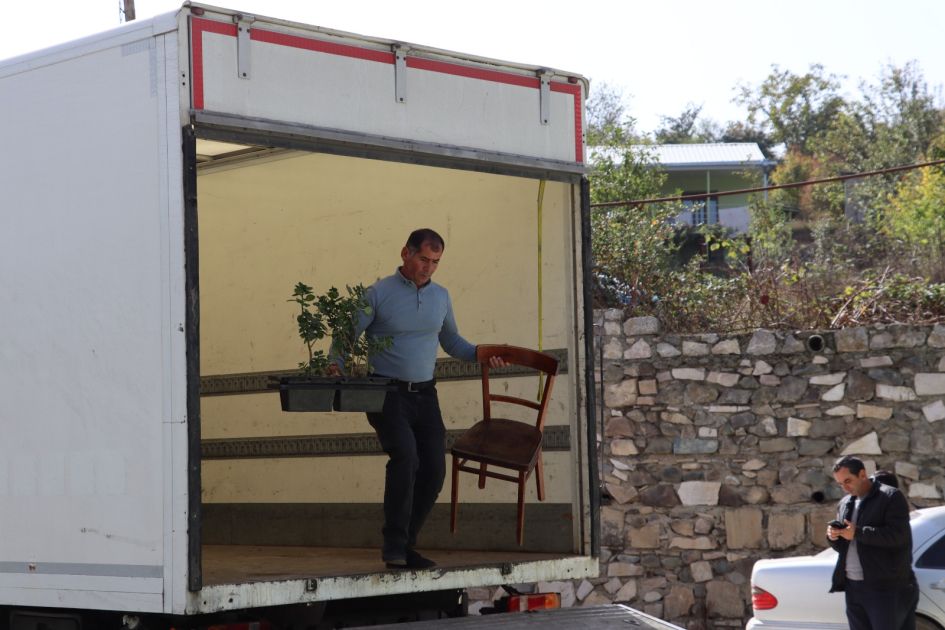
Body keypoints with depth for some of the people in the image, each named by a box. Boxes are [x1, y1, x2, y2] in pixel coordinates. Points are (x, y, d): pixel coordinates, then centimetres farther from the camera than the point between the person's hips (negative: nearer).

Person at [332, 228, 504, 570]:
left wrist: (480, 355, 7)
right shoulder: (379, 294, -5)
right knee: (405, 456, -25)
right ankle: (394, 545, -19)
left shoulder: (440, 296, 11)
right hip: (387, 395, -6)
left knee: (433, 470, -1)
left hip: (425, 394, 6)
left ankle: (403, 545, 14)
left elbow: (451, 340, 24)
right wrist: (336, 364, -25)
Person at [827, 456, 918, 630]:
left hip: (886, 588, -7)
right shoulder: (845, 504, 17)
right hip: (853, 587, 7)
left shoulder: (890, 497, -5)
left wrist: (857, 533, -19)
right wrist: (834, 537, -2)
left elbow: (897, 535, -18)